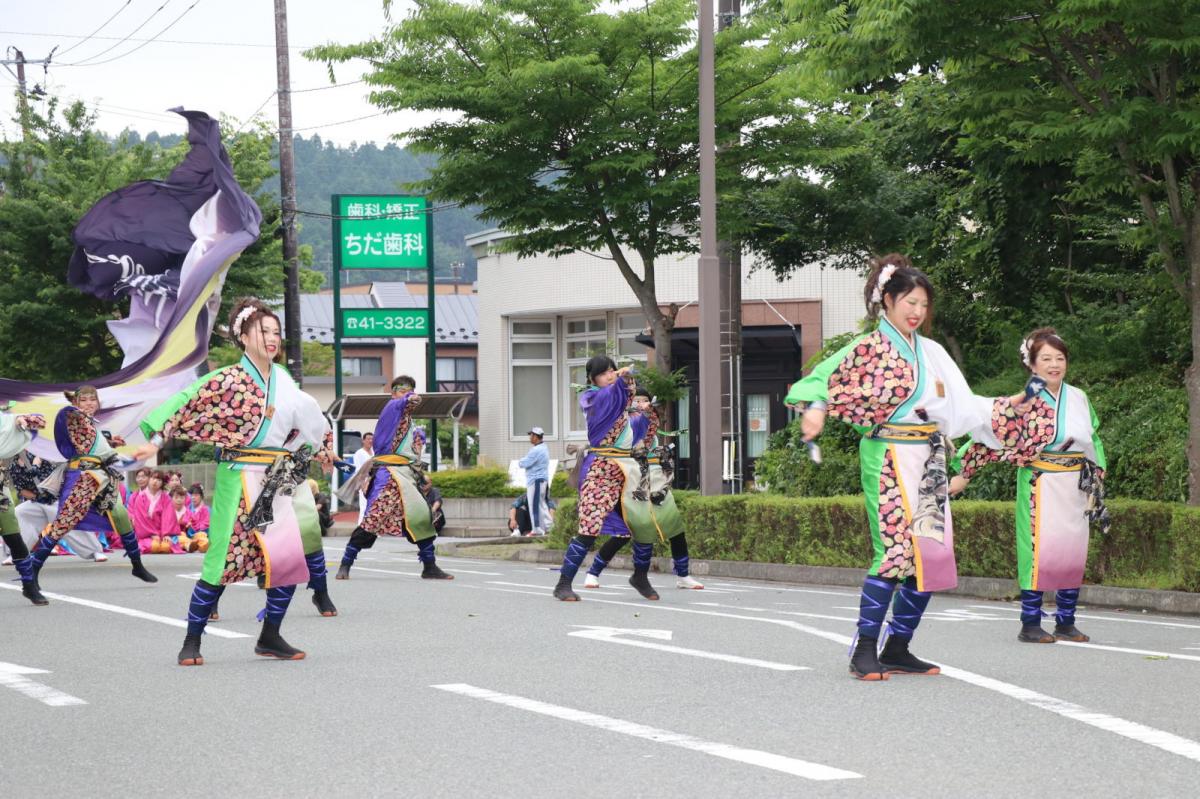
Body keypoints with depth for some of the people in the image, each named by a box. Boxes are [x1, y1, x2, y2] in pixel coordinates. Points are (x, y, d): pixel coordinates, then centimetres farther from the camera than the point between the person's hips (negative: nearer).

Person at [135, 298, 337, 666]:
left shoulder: (281, 378, 11)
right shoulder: (228, 380, -8)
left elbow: (302, 417, 26)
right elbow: (184, 404, -12)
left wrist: (319, 447, 31)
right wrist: (156, 441, -19)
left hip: (279, 479, 6)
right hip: (240, 479, -6)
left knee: (290, 555, 1)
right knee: (224, 557, -9)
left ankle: (270, 637, 13)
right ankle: (192, 642, 1)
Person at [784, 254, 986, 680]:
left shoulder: (930, 352, 17)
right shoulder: (869, 348, -3)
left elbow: (960, 407, 21)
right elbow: (824, 378, -12)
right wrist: (815, 408, -30)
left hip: (929, 460, 7)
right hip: (889, 458, -7)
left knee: (931, 555, 4)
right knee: (896, 550, -17)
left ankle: (897, 649, 11)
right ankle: (865, 649, -13)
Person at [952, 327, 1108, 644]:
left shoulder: (1079, 399, 8)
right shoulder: (1024, 403, -6)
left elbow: (1094, 441, 20)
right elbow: (988, 438, -5)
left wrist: (1098, 478, 18)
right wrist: (963, 475, -7)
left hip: (1076, 486, 5)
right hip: (1041, 486, -5)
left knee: (1073, 554, 5)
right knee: (1040, 550, -8)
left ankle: (1066, 623, 13)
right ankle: (1030, 624, -2)